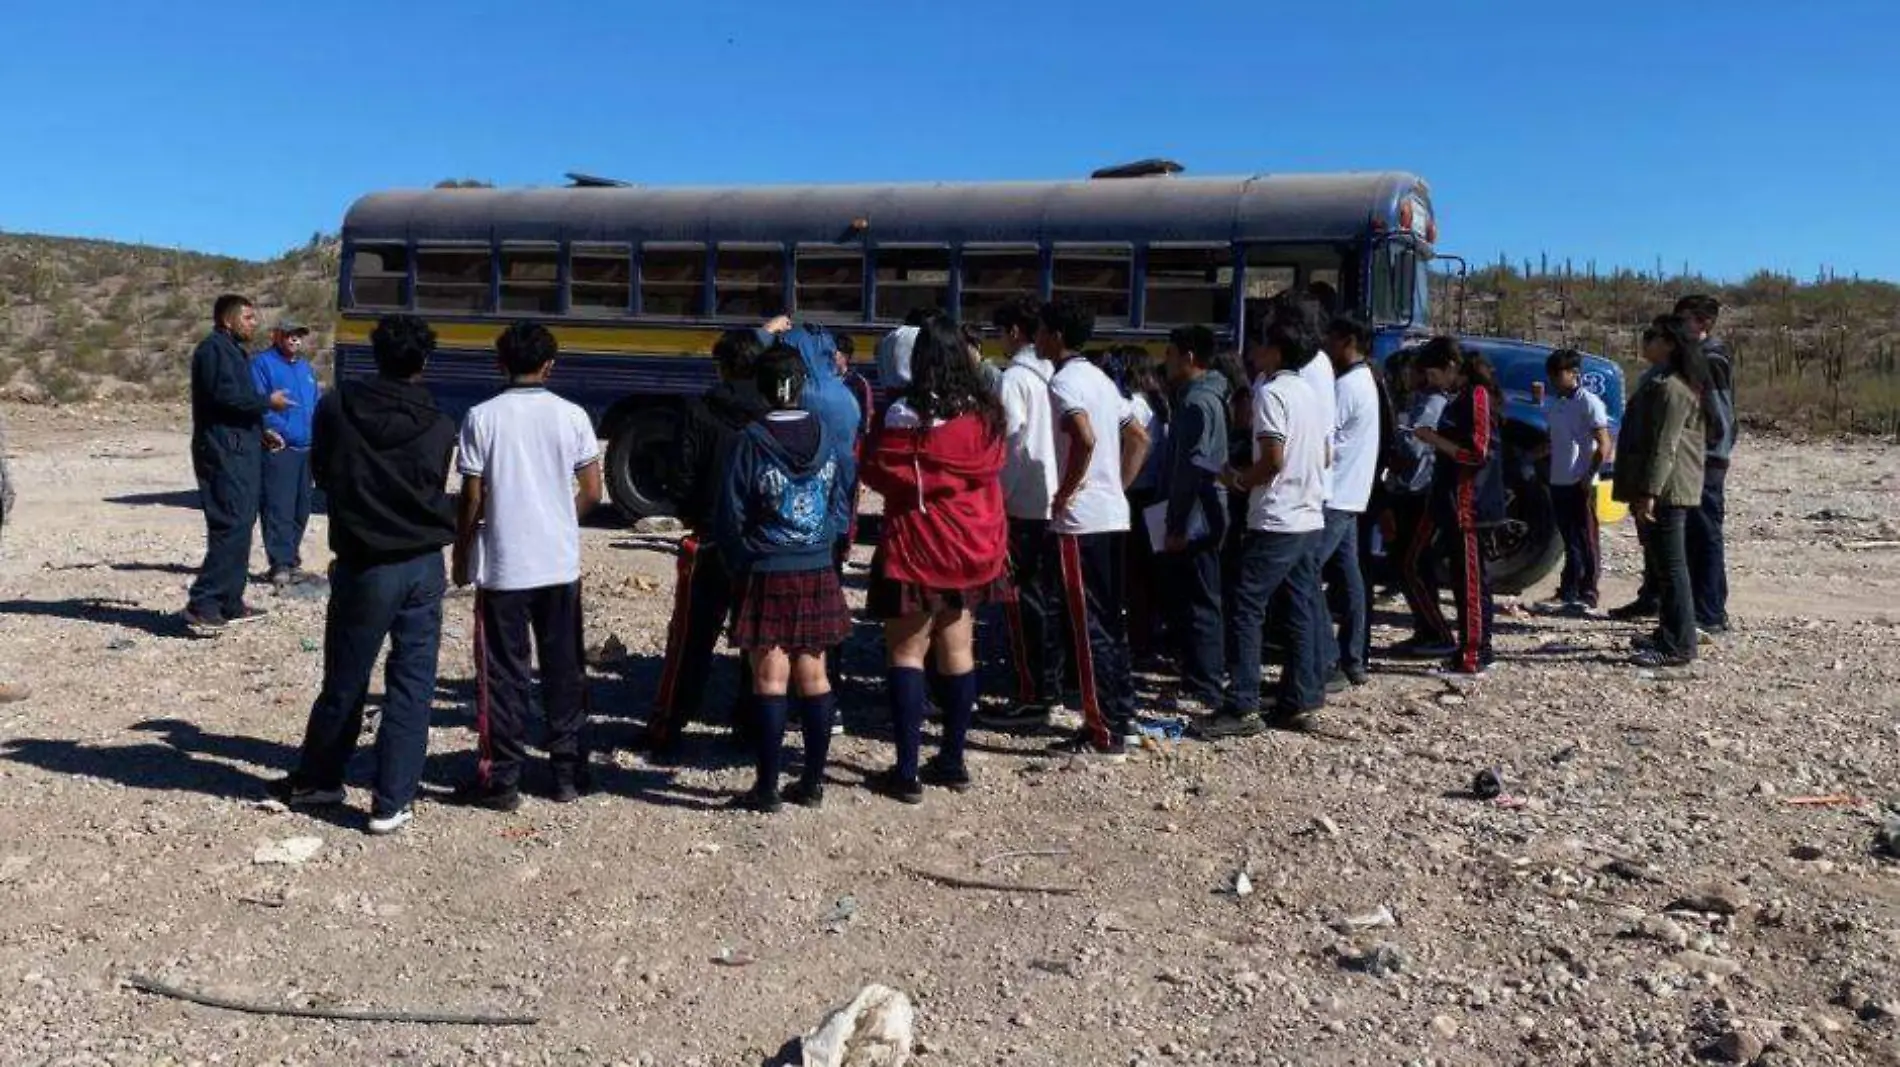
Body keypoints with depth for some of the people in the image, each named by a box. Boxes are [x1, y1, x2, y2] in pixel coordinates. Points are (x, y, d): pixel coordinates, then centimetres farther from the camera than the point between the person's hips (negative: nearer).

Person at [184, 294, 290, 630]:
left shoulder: (232, 350, 22)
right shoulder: (214, 349, -9)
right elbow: (224, 395, -21)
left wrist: (260, 432, 17)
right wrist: (268, 401, -12)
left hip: (241, 452, 10)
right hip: (225, 453, -10)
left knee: (240, 526, 12)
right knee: (230, 527, -14)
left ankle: (230, 603, 17)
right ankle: (202, 605, -15)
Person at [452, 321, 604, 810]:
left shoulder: (482, 417, -7)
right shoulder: (572, 416, -1)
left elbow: (472, 499, -6)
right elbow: (591, 492, 1)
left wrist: (461, 553, 7)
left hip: (503, 566, -2)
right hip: (561, 564, 2)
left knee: (504, 675, 6)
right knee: (564, 670, 12)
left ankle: (501, 780, 10)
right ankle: (569, 774, 19)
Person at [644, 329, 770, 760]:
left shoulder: (700, 411, -7)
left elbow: (681, 477, -8)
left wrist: (692, 515, 9)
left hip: (709, 542, -1)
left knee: (691, 639, 6)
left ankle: (665, 731, 10)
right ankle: (753, 724, 18)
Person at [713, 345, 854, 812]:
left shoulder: (750, 442, -12)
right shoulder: (830, 438, -1)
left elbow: (730, 518, -8)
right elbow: (843, 505, 6)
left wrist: (741, 563, 7)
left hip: (766, 576, -4)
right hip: (818, 574, 4)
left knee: (771, 680, 1)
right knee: (813, 676, 10)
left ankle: (768, 787, 6)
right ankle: (813, 783, 18)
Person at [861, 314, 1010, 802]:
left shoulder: (906, 415, -16)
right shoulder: (985, 412, 0)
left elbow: (877, 475, -8)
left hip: (916, 545, -5)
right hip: (972, 543, 6)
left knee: (907, 652, 1)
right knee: (958, 650, 12)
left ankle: (907, 771, 0)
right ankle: (952, 761, 21)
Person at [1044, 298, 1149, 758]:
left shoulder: (1064, 382, -12)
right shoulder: (1101, 379, 16)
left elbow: (1085, 440, -28)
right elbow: (1138, 439, 20)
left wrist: (1064, 493, -17)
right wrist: (1117, 486, 16)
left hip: (1081, 520, -9)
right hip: (1113, 515, 9)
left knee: (1090, 625, -3)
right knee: (1111, 621, 14)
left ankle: (1104, 733, 1)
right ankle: (1122, 719, 21)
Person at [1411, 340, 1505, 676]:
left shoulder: (1477, 396, -13)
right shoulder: (1460, 396, 16)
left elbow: (1477, 453, -18)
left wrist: (1434, 439, -12)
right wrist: (1433, 439, 8)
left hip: (1469, 504, -10)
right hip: (1456, 501, 10)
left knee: (1470, 578, -6)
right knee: (1465, 576, 13)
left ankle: (1473, 659, -2)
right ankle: (1475, 650, 21)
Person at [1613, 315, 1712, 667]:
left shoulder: (1671, 387, -16)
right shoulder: (1661, 381, 19)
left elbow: (1664, 446, -22)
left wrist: (1649, 492, -25)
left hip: (1666, 491, -11)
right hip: (1664, 490, 11)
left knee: (1670, 565, -8)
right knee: (1662, 564, 17)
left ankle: (1677, 646, -5)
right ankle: (1669, 632, 27)